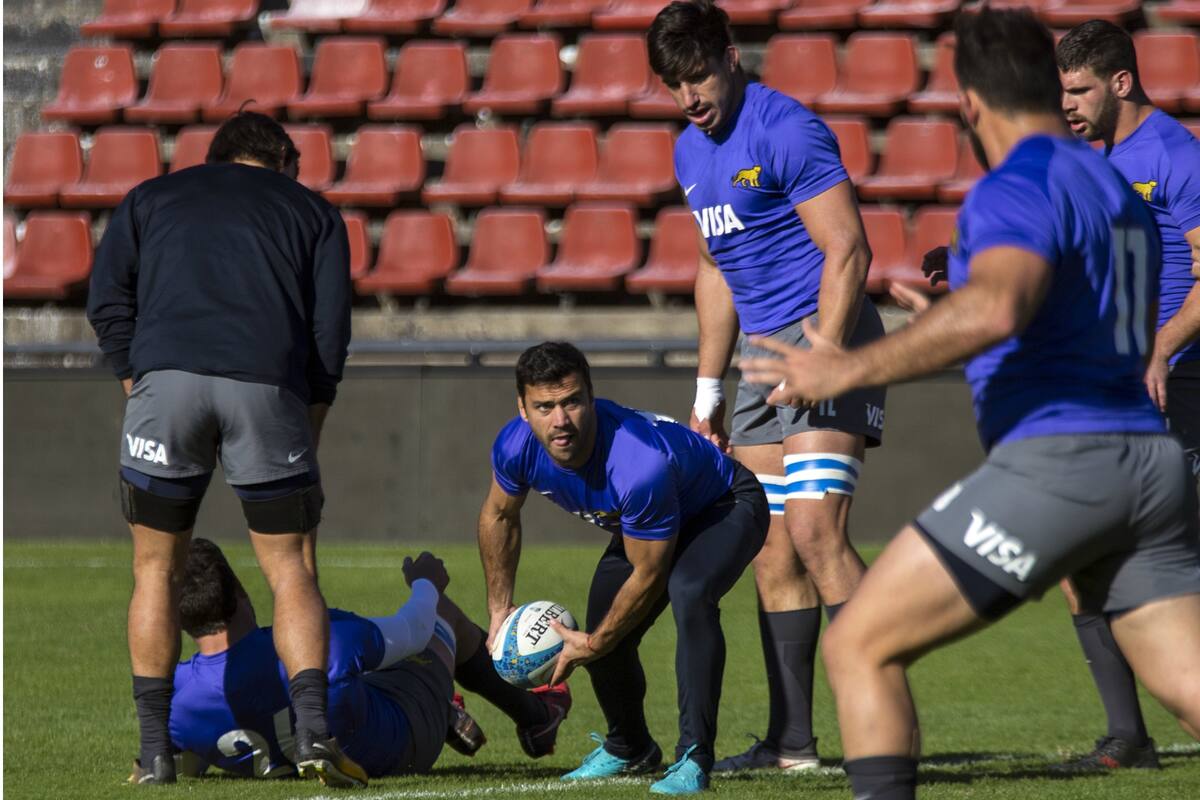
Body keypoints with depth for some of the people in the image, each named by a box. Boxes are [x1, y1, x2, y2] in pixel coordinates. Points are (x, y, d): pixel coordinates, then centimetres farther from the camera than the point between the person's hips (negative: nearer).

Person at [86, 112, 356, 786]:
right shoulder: (313, 211, 24)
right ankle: (313, 728, -12)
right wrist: (307, 433, 17)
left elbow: (108, 301, 12)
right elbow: (331, 328, 13)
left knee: (157, 571, 13)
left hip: (166, 375, 1)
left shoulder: (151, 198, 26)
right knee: (293, 572, 7)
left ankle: (155, 750, 9)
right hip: (269, 385, 0)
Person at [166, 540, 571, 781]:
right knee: (442, 611, 22)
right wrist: (425, 584, 7)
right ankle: (535, 717, 43)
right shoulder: (323, 641, -40)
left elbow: (188, 765, -8)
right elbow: (412, 631, -16)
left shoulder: (171, 696, -32)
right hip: (401, 749, -4)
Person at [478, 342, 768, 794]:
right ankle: (628, 749, 32)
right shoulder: (516, 448, -25)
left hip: (727, 509, -7)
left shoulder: (640, 466, -44)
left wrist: (594, 644, -18)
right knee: (605, 636, -1)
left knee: (688, 592, -36)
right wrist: (500, 609, 2)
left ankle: (694, 758, -27)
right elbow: (498, 515, 1)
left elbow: (648, 575, -29)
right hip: (641, 521, 7)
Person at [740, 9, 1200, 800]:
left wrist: (852, 368, -22)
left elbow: (993, 309, -27)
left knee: (858, 645, 0)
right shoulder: (1122, 192, 20)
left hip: (1055, 459, -8)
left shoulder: (1018, 190, -7)